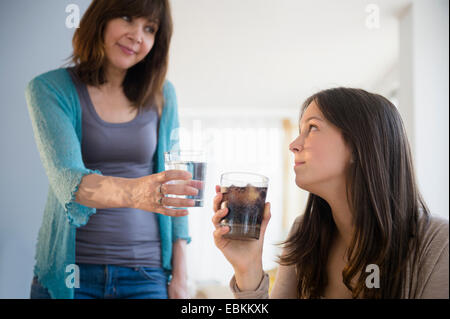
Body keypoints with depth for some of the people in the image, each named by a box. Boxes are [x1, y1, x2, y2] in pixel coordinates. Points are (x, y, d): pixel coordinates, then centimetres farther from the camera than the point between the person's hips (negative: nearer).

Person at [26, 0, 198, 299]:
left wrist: (180, 275, 1)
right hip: (72, 273, -2)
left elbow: (172, 185, 6)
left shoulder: (162, 95, 3)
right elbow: (66, 179, -20)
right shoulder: (50, 89, -6)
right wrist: (132, 191, -39)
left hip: (147, 273, 2)